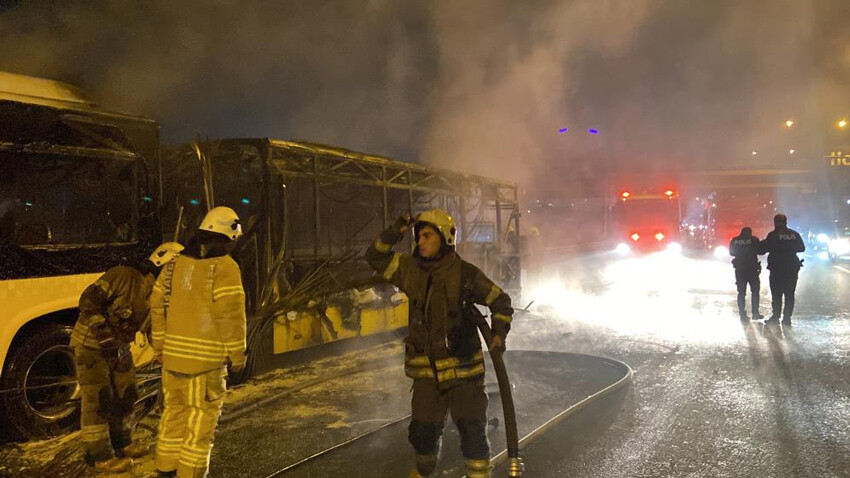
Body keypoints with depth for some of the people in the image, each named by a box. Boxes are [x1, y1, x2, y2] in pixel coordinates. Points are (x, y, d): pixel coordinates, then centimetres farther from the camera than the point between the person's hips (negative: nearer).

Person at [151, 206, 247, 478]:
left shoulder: (177, 263, 8)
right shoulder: (224, 267, -12)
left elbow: (158, 305, 11)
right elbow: (231, 315, -17)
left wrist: (159, 345, 20)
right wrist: (237, 354, -7)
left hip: (173, 354, 7)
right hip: (206, 357, -7)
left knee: (174, 409, 19)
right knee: (202, 415, 5)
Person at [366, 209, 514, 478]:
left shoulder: (465, 273, -9)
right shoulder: (410, 269, 1)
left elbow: (501, 301, 2)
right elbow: (375, 258, 8)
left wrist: (499, 332, -12)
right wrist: (394, 233, -6)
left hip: (462, 368, -3)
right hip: (426, 370, 4)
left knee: (472, 430, 0)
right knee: (424, 431, 15)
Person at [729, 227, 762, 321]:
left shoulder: (735, 240, 1)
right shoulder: (753, 239, -5)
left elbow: (731, 252, 10)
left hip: (739, 269, 2)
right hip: (752, 268, -2)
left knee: (741, 292, 5)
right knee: (755, 290, 10)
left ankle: (742, 314, 1)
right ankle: (755, 313, 6)